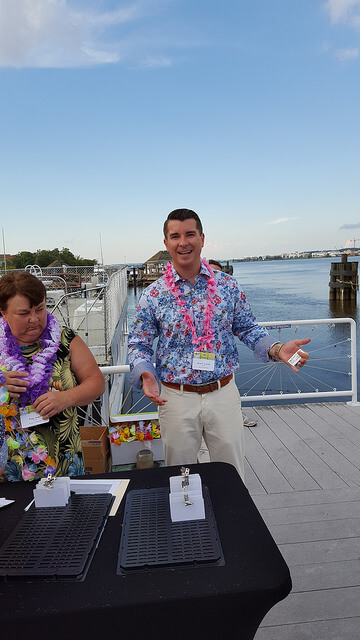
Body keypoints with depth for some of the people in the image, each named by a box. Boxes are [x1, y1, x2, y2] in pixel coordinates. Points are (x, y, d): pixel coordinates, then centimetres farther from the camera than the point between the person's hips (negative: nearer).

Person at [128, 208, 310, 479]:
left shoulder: (228, 286, -1)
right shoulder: (153, 295, -4)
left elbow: (248, 329, 6)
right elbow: (139, 345, 0)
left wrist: (277, 348, -12)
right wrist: (145, 374, -20)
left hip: (223, 393, 1)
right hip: (176, 397, 0)